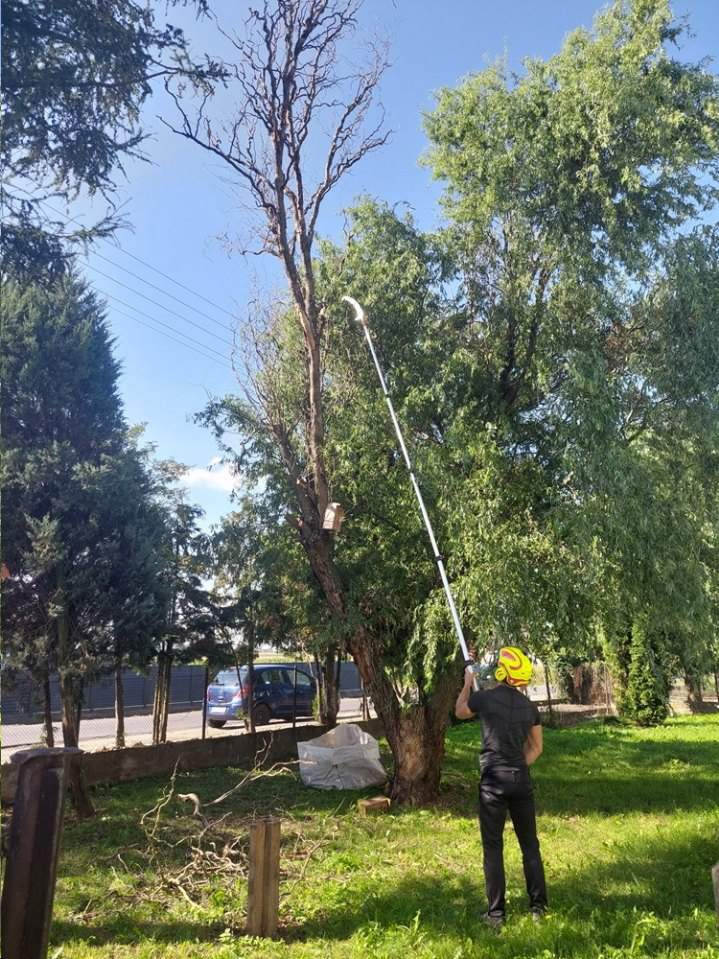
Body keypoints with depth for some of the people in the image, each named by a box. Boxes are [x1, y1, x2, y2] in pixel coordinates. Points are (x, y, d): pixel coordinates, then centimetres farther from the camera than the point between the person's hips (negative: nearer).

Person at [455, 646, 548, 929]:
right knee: (530, 844, 16)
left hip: (493, 781, -4)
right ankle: (538, 906, 24)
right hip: (521, 780, 4)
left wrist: (468, 683, 22)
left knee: (493, 847, 6)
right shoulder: (529, 706, 2)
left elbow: (460, 712, 11)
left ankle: (495, 913, 11)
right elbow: (536, 748, 11)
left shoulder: (484, 698, -11)